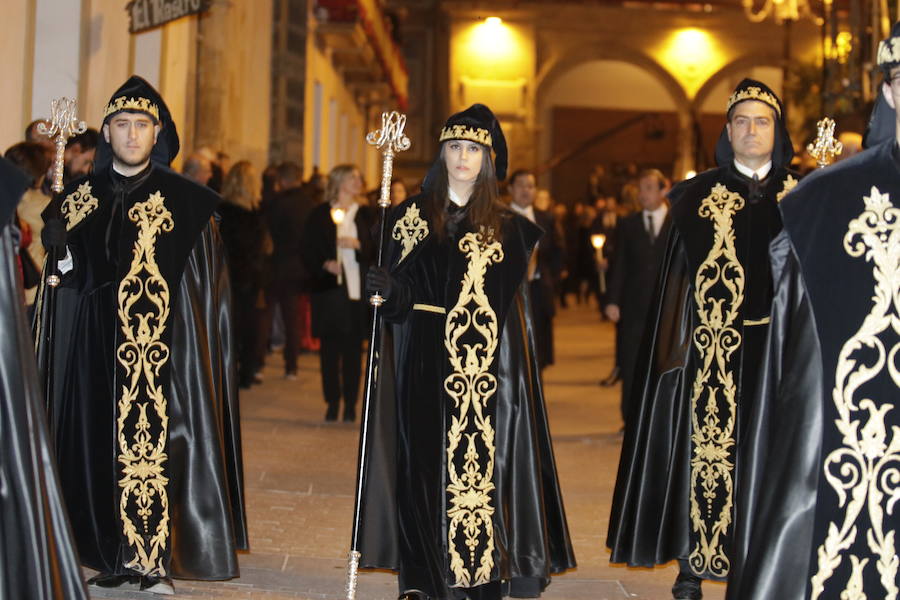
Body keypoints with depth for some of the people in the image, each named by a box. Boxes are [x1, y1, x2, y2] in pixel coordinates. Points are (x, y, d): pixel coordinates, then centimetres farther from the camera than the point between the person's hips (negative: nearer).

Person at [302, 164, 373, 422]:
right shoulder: (320, 214, 6)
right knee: (329, 347, 1)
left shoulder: (365, 215, 10)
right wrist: (324, 264, -12)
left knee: (353, 348, -1)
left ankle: (350, 404, 5)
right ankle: (332, 403, 9)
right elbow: (308, 250, 4)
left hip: (357, 289, 1)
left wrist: (358, 245, -11)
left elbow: (377, 250, 7)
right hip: (328, 287, -1)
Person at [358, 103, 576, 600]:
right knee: (428, 461, -1)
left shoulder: (506, 225, 8)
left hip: (489, 366, 1)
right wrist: (385, 286, -20)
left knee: (487, 458, -1)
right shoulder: (413, 216, 6)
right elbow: (401, 294, 1)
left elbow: (515, 305, 10)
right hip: (428, 360, -1)